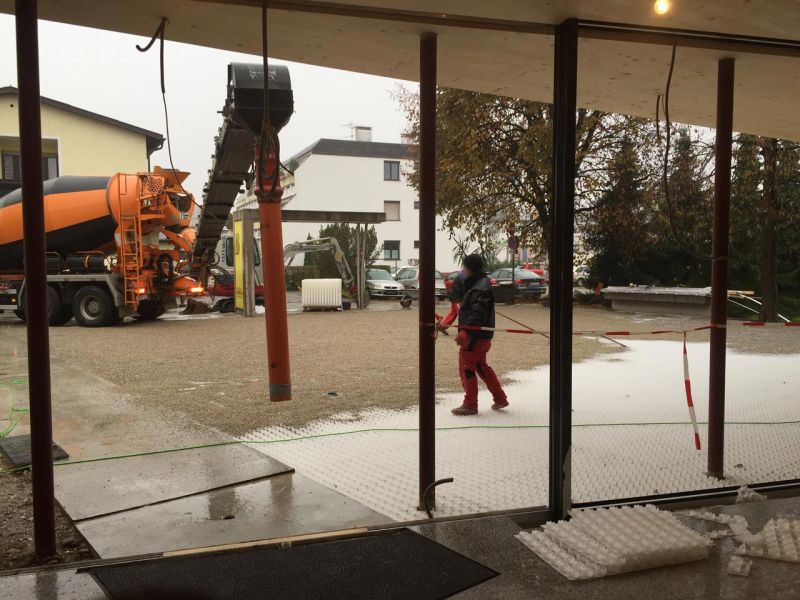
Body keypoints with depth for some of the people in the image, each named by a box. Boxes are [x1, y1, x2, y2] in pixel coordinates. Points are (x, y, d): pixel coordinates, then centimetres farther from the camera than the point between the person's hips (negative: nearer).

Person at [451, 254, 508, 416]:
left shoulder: (481, 288, -18)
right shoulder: (478, 284, 15)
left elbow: (477, 315, -27)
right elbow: (468, 309, 21)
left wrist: (464, 333, -32)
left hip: (476, 335, -11)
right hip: (480, 335, 11)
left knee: (466, 368, -3)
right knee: (481, 366, 19)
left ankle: (470, 405, 6)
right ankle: (500, 399, 26)